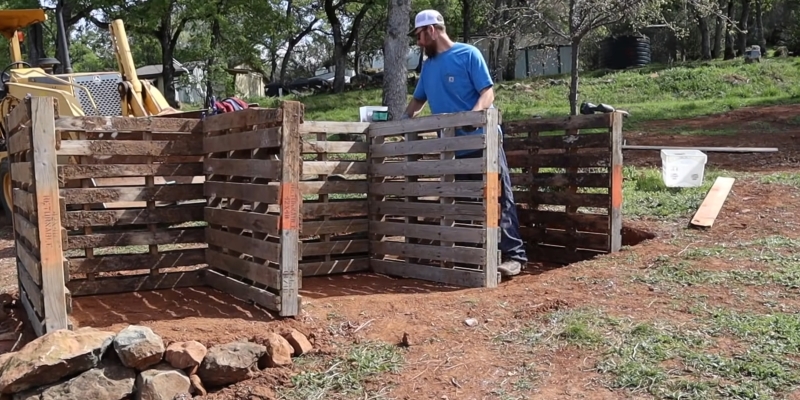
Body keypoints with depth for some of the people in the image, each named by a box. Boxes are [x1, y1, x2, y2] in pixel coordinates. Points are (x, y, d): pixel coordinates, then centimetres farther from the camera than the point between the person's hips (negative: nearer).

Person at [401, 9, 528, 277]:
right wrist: (402, 121, 14)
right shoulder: (428, 66, 16)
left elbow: (488, 92, -10)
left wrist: (474, 114, -28)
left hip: (482, 141, -6)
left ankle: (514, 255, -7)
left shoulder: (468, 54, -3)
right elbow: (418, 100, 29)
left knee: (499, 199, -8)